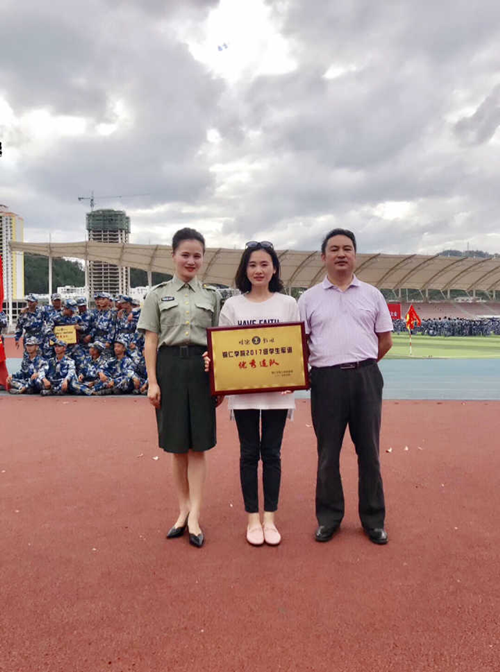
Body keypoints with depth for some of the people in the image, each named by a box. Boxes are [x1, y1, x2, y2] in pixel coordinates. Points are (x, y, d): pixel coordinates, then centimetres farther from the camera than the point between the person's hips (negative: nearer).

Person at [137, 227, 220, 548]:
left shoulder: (211, 295, 9)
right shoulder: (158, 294, 6)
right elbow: (151, 342, 3)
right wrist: (152, 381, -4)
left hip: (201, 368, 1)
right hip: (169, 367, 0)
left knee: (198, 445, 2)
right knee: (177, 446, 7)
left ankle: (194, 515, 8)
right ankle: (184, 508, 23)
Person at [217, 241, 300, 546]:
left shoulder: (288, 304, 4)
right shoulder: (232, 305, 4)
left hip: (277, 391, 0)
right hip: (243, 391, 0)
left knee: (272, 454, 8)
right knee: (249, 453, 8)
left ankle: (270, 518, 21)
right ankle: (253, 518, 21)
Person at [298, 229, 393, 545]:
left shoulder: (371, 294, 8)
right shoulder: (309, 298, 6)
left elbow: (385, 340, 12)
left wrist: (360, 364, 7)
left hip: (366, 378, 1)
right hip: (326, 380, 0)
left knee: (368, 450, 9)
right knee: (328, 451, 7)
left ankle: (374, 519, 23)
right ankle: (329, 516, 23)